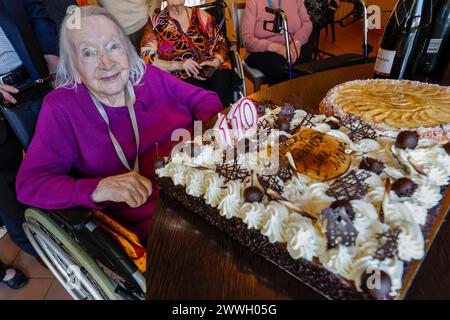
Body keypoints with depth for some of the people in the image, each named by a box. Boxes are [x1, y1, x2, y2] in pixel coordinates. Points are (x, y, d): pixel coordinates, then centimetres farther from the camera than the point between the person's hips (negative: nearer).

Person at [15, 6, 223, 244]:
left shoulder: (149, 75, 6)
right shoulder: (60, 107, -3)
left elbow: (206, 100, 11)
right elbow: (29, 183, -6)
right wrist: (99, 189, -24)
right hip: (150, 219, -3)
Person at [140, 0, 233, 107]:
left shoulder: (200, 15, 16)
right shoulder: (156, 22, 9)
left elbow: (221, 43, 15)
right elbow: (146, 58, -1)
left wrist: (215, 61, -6)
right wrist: (178, 65, -14)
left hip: (213, 69, 3)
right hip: (183, 76, -2)